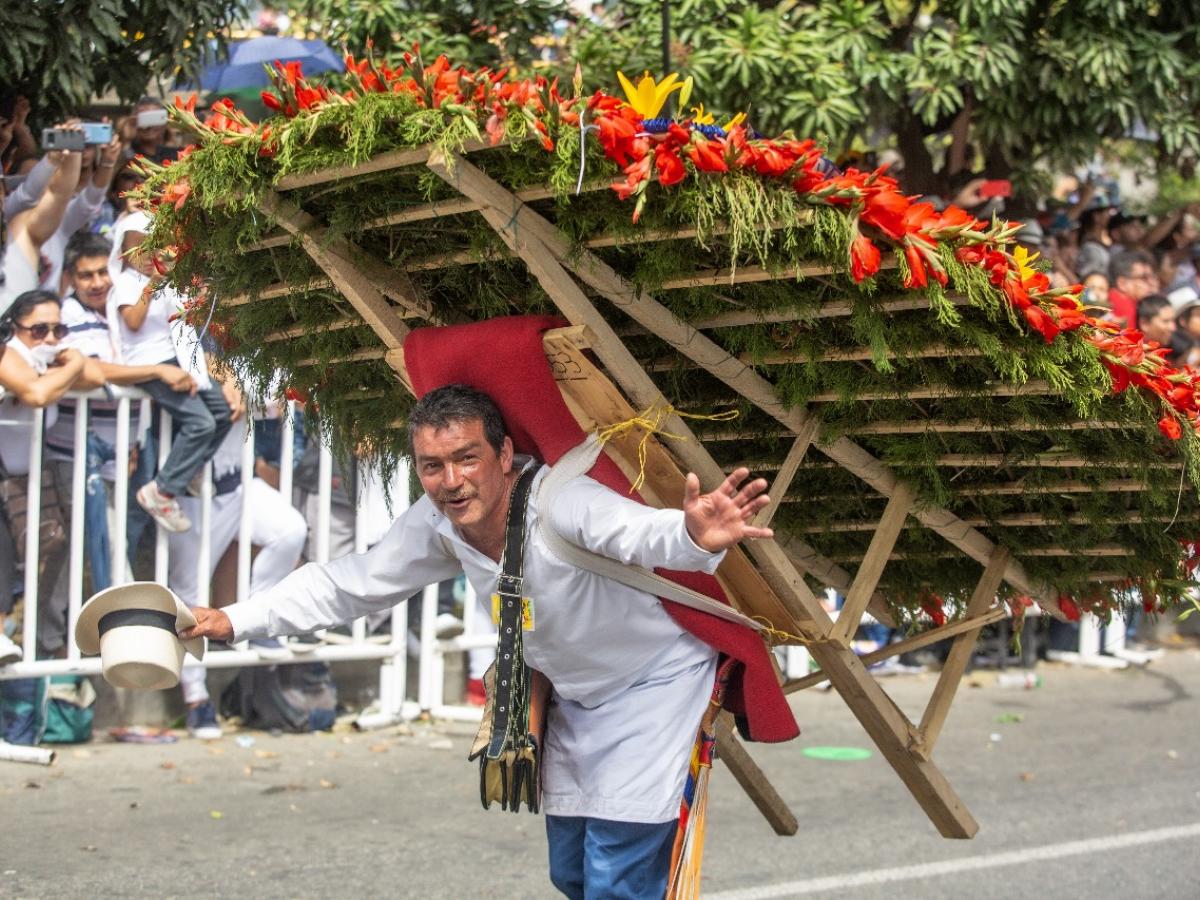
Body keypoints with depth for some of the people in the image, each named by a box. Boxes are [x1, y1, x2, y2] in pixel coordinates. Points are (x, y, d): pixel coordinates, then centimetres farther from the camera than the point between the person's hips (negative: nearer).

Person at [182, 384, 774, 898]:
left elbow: (641, 532, -56)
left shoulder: (561, 501, -36)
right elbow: (350, 584, -2)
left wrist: (694, 538, -79)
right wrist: (236, 621, -6)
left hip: (654, 683, -7)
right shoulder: (437, 524, -14)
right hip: (574, 698, 8)